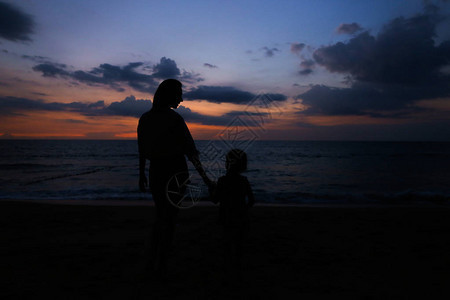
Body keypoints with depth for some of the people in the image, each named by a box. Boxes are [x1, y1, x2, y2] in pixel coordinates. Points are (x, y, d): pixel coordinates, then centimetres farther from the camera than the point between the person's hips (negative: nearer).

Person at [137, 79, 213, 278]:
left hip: (155, 172, 6)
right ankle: (160, 267, 17)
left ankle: (152, 261, 26)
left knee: (161, 216, 21)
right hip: (175, 173, -5)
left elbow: (141, 150, 9)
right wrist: (205, 178, -10)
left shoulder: (145, 118, 3)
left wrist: (141, 175, 18)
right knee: (169, 219, 7)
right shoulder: (174, 119, -15)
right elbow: (191, 152, -15)